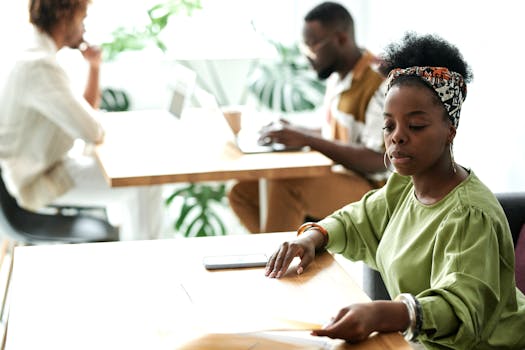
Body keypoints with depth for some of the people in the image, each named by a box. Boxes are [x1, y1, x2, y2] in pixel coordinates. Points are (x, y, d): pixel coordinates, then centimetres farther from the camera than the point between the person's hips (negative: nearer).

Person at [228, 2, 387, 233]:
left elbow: (376, 160, -24)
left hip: (371, 187, -9)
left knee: (285, 186, -33)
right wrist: (295, 132, 5)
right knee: (241, 192, -4)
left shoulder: (379, 84, -16)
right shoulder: (337, 79, 12)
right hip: (336, 175, 9)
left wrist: (308, 139, -25)